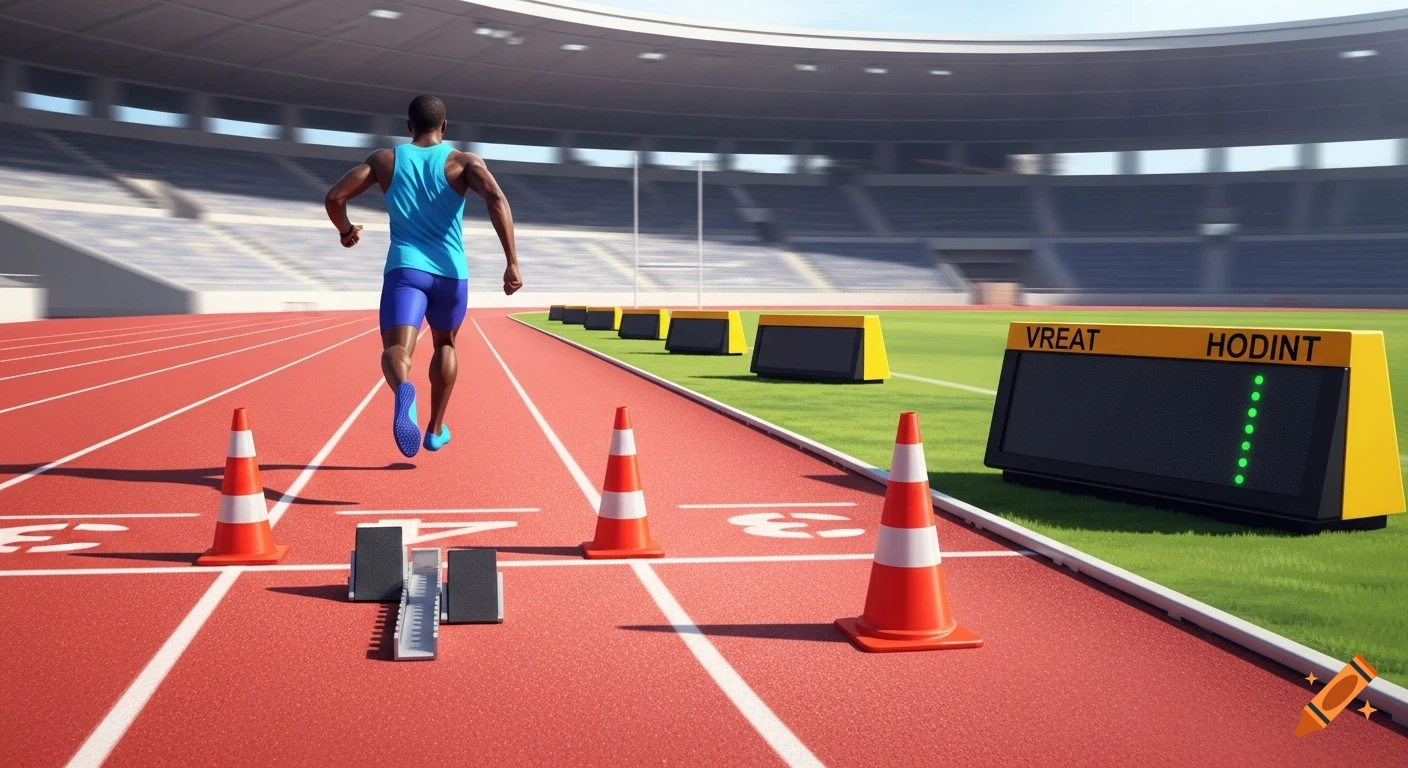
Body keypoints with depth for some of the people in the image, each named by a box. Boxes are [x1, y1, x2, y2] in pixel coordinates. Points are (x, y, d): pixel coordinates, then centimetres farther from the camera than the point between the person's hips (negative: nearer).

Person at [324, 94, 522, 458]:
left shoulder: (384, 160, 9)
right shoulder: (464, 162, 4)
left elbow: (334, 197, 3)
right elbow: (496, 198, -15)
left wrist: (346, 231, 25)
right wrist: (512, 263, -18)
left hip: (404, 269, -1)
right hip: (450, 272, 1)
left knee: (395, 350, -14)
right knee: (445, 344, 27)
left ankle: (404, 390, -51)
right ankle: (435, 430, 34)